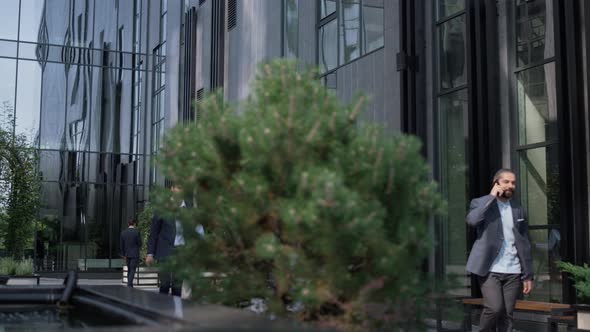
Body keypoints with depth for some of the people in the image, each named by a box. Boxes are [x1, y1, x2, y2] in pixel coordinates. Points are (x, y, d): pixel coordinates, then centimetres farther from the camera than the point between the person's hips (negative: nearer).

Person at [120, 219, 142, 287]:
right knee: (132, 270, -3)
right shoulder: (136, 232, -12)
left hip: (127, 254, 5)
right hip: (135, 254, -5)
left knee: (129, 270, 16)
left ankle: (130, 285, 17)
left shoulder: (123, 233, 2)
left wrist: (123, 255, 14)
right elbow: (140, 244, -8)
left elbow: (122, 245, 6)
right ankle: (129, 285, -12)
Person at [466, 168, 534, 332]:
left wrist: (528, 275, 8)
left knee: (507, 314, 1)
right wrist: (491, 197, -11)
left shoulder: (519, 211, 14)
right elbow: (471, 220, -20)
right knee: (495, 308, -16)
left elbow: (525, 244, 14)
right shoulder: (481, 203, 3)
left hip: (513, 272, 4)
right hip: (490, 270, -3)